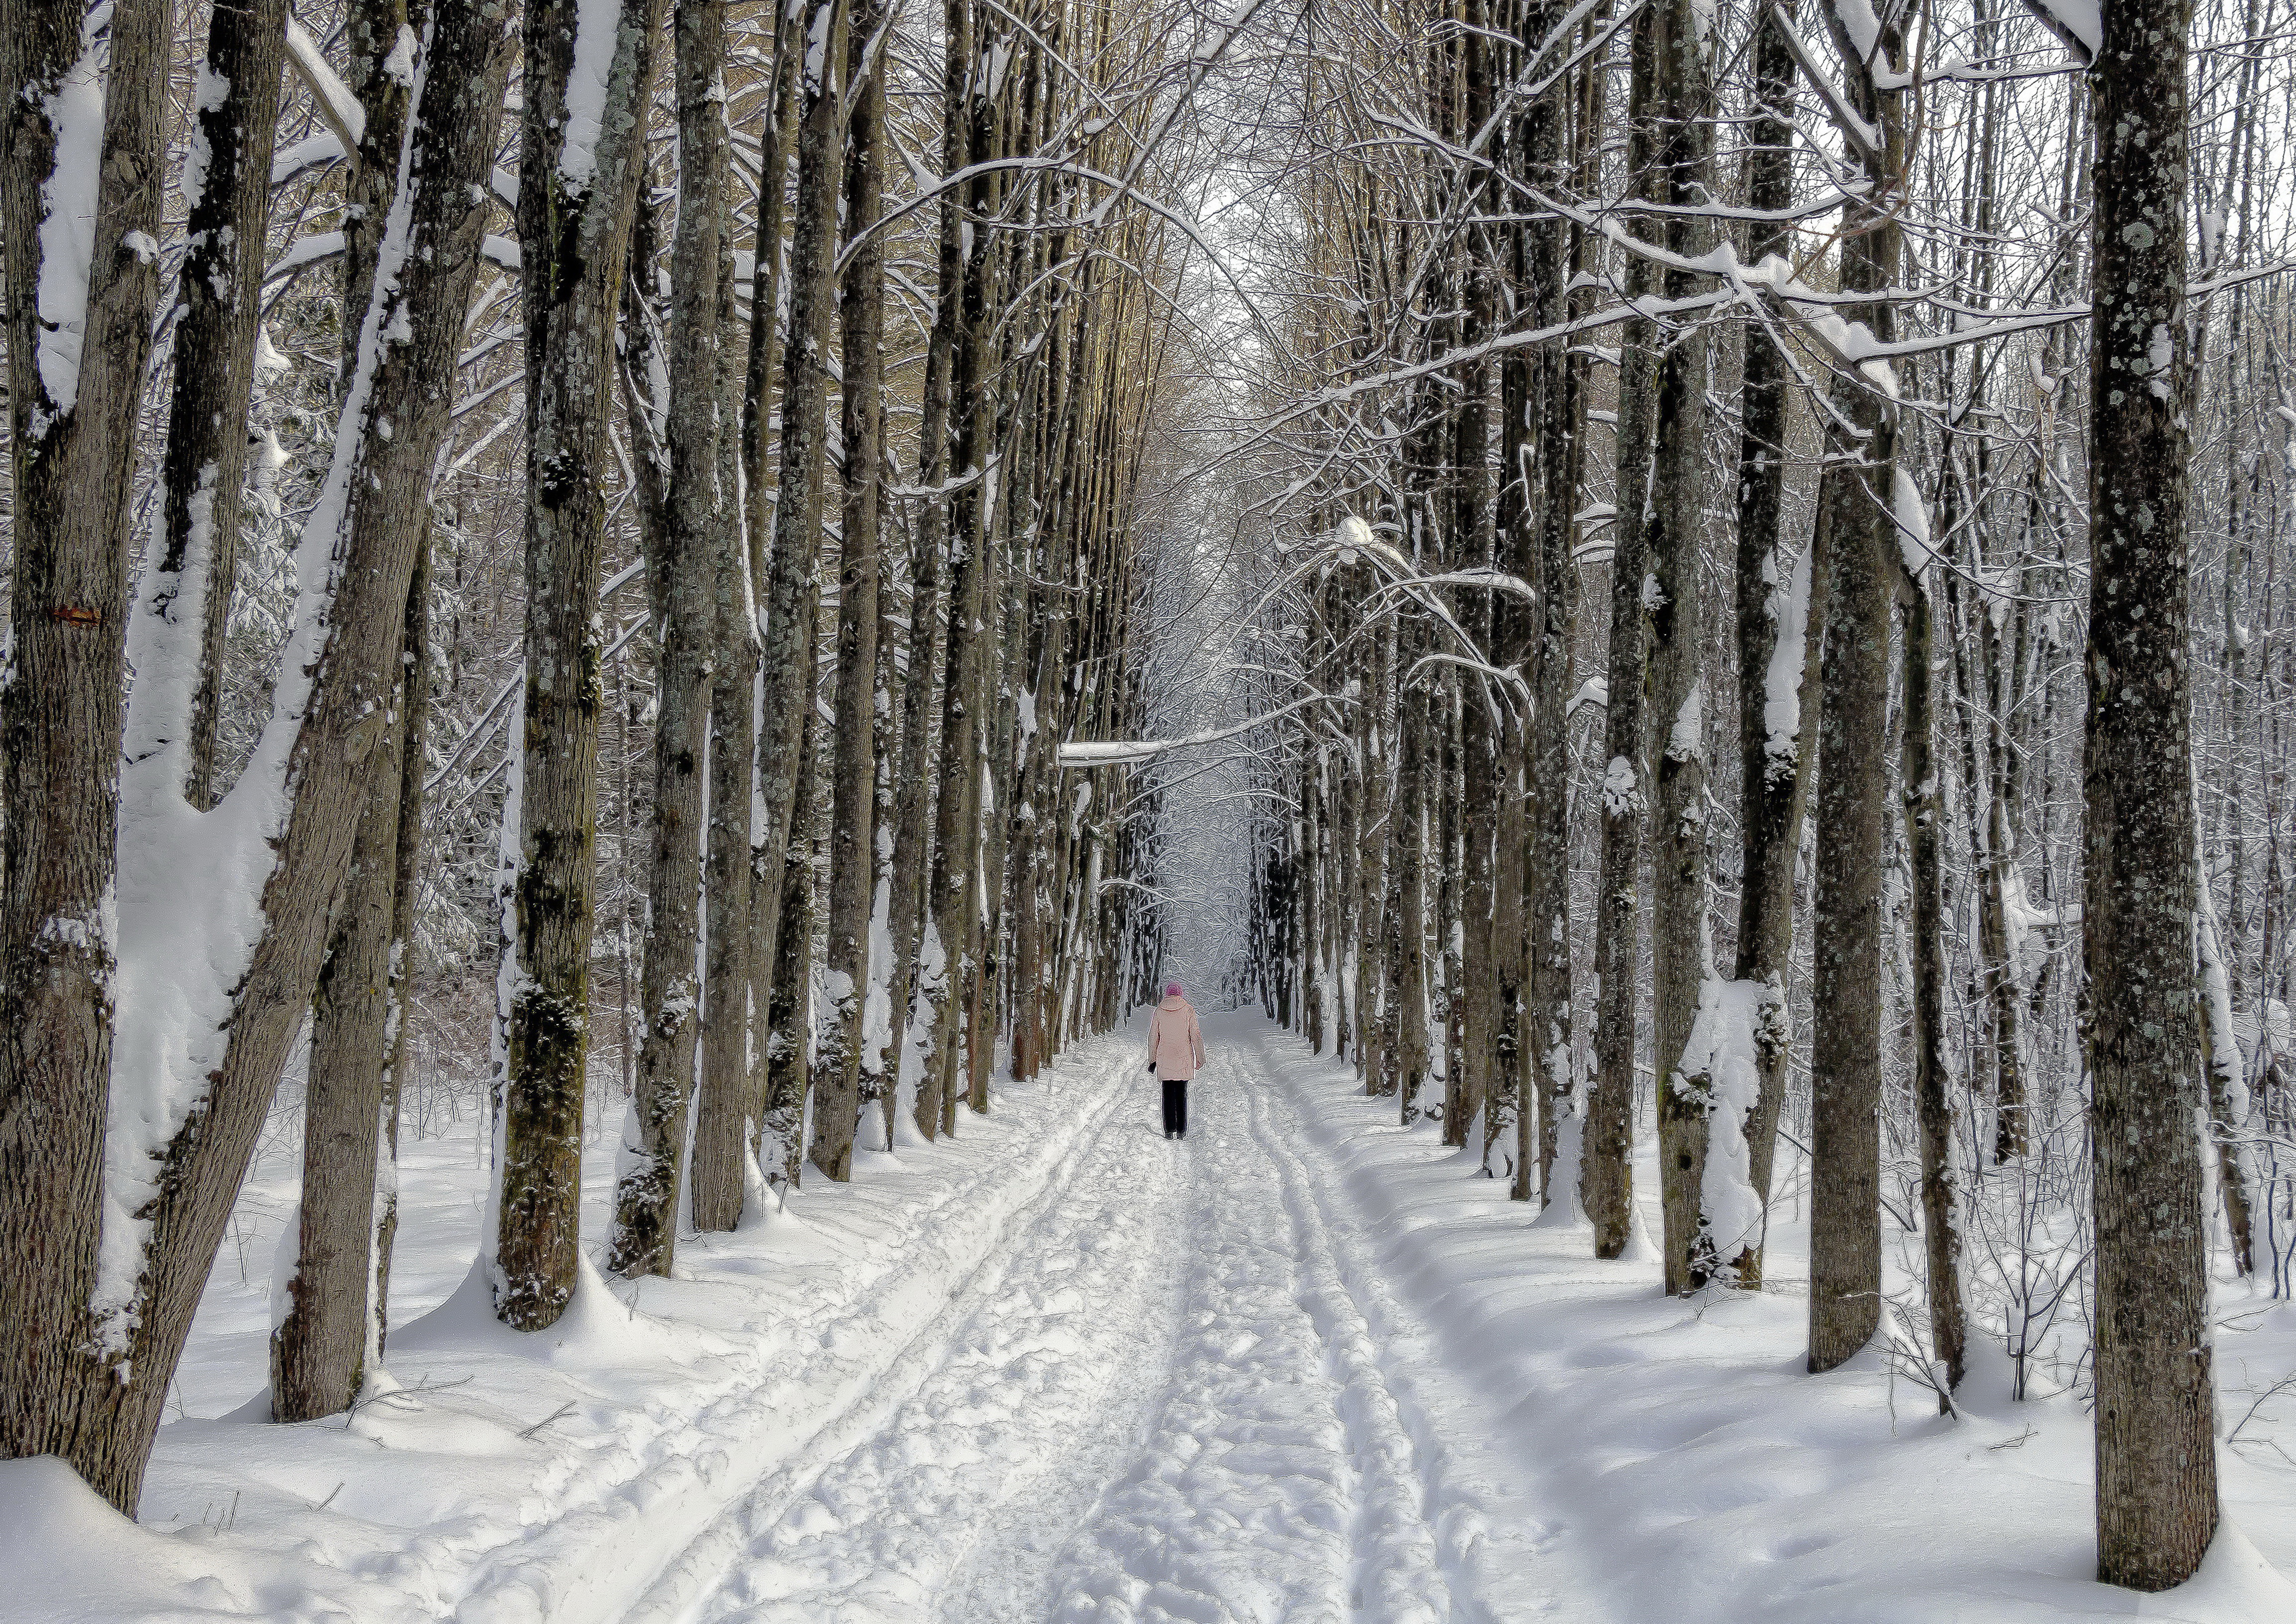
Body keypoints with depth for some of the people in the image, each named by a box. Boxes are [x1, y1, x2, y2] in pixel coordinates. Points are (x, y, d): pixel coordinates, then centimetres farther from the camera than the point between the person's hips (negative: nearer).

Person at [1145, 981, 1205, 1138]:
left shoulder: (1159, 1011, 2)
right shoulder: (1188, 1010, -3)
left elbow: (1153, 1036, 6)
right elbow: (1196, 1035, -3)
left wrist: (1152, 1060, 14)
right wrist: (1200, 1058, 4)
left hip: (1164, 1059, 1)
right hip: (1184, 1059, -1)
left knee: (1168, 1095, 5)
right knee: (1182, 1095, 5)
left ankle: (1169, 1130, 0)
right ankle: (1182, 1131, 4)